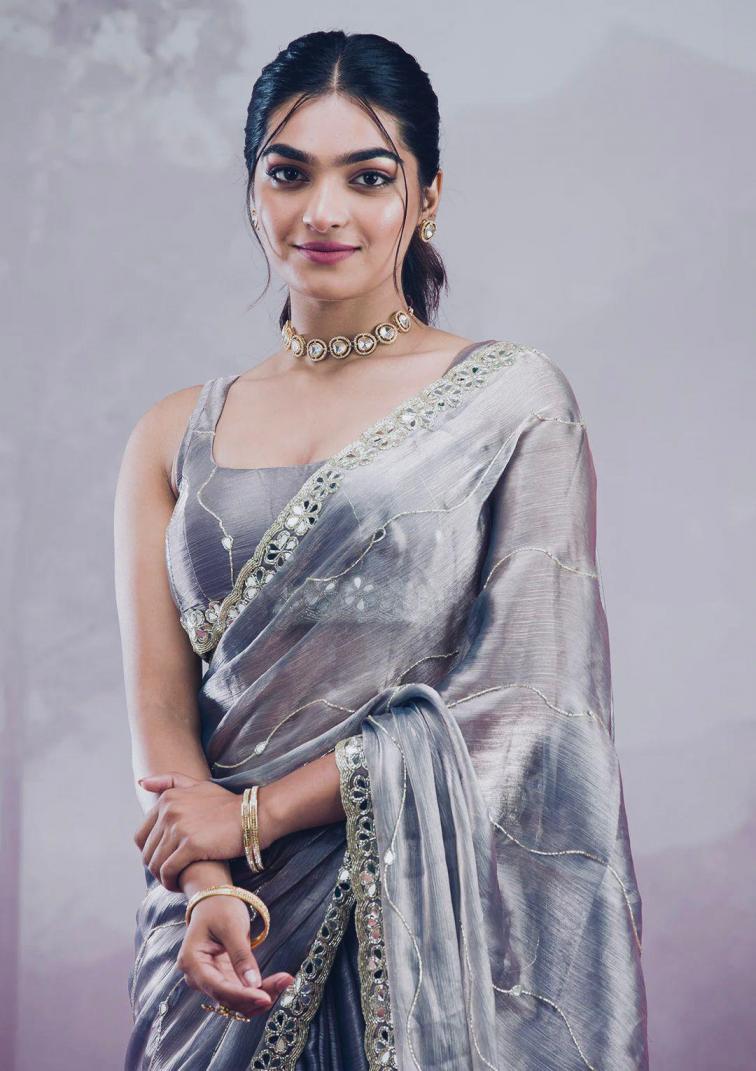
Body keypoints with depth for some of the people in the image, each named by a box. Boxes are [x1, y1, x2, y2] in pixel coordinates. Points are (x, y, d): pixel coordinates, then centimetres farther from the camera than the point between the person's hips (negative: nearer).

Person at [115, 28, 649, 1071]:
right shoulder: (178, 437, 8)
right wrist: (211, 889, -16)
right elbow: (159, 698, 2)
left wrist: (257, 811, -10)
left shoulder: (513, 400, -2)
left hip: (443, 913, -3)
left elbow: (521, 692, -9)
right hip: (233, 919, 3)